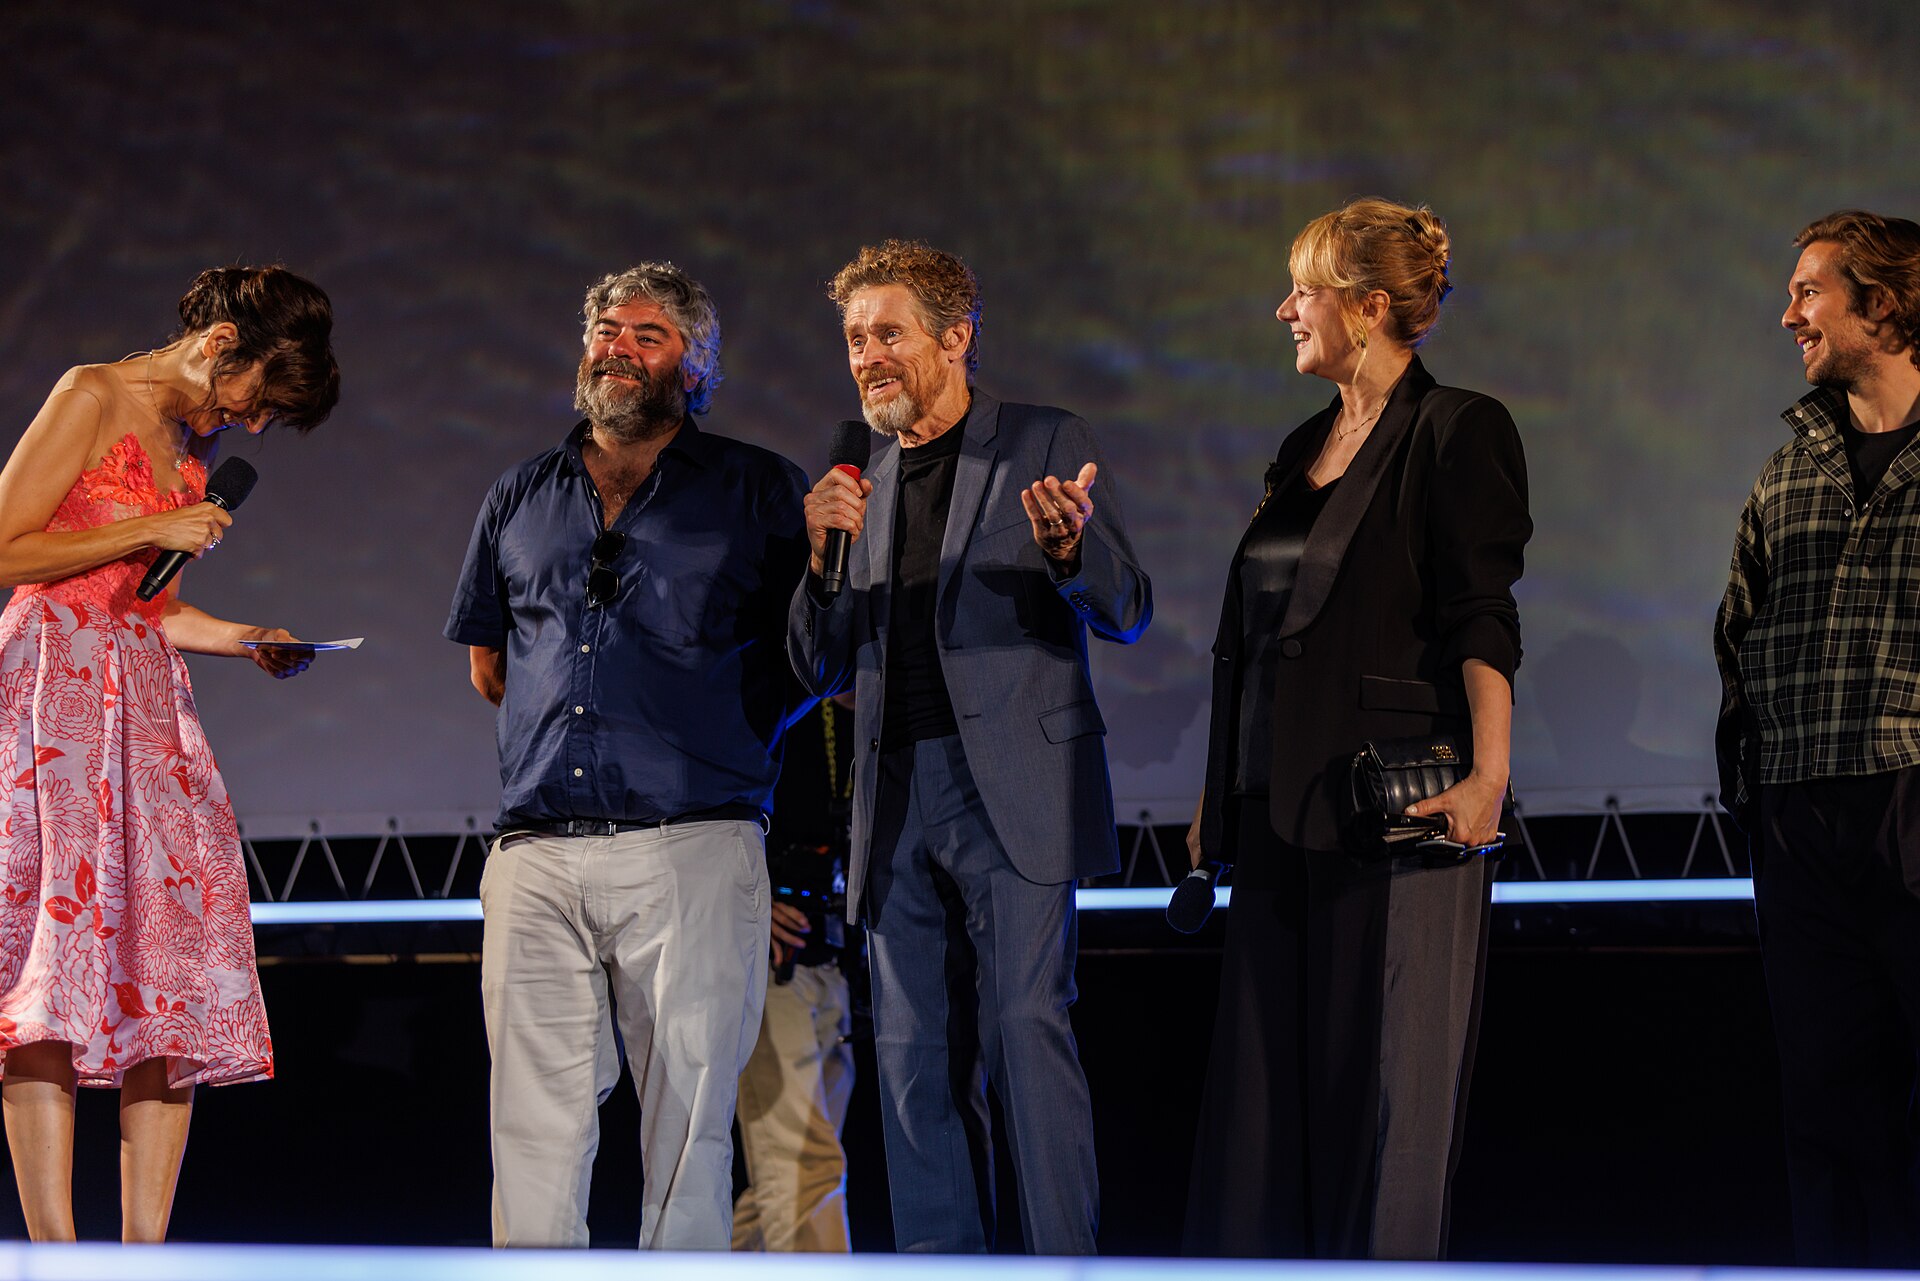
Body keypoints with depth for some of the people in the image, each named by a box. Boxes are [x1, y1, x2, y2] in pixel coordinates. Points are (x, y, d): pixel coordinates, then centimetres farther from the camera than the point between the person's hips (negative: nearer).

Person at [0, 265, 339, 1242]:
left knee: (175, 967, -3)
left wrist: (241, 641, 11)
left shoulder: (197, 445, 22)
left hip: (146, 703, 8)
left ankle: (146, 1244, -5)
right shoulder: (92, 399, -3)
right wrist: (150, 531, -10)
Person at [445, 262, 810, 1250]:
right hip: (538, 856, 3)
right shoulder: (520, 500, 20)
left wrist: (720, 742, 7)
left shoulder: (760, 492, 9)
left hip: (690, 846, -3)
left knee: (688, 1115, -5)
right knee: (534, 1120, -1)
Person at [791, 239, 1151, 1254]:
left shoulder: (1045, 447, 3)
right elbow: (822, 669, 17)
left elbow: (1127, 616, -2)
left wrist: (1070, 547, -24)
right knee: (914, 1057, 3)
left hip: (1013, 793, -5)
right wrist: (822, 554, -2)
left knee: (1025, 1028, -15)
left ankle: (1064, 1258, -15)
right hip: (899, 802, 5)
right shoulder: (870, 485, 18)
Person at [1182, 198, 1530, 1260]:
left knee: (1384, 1080, -4)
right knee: (1264, 1081, 6)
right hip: (1280, 811, 8)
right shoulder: (1303, 450, 18)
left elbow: (1482, 621, -14)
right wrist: (1218, 795, 19)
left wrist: (1487, 776, -24)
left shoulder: (1458, 432, -5)